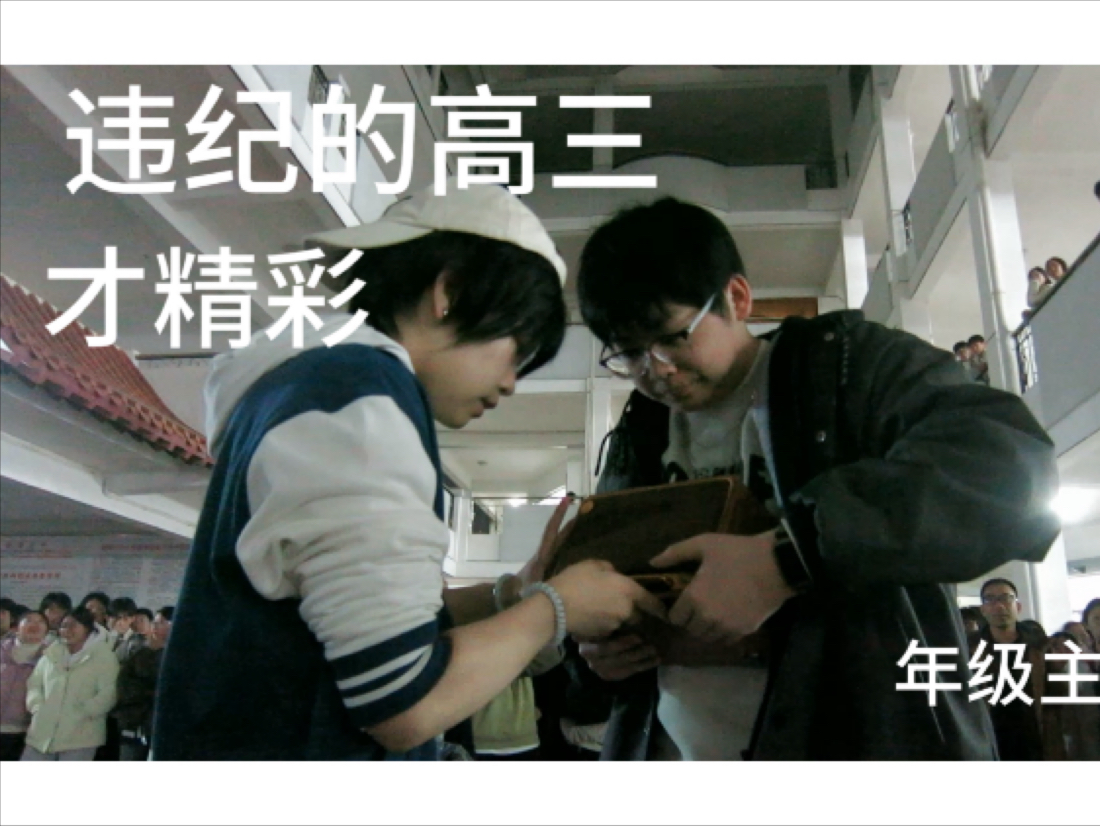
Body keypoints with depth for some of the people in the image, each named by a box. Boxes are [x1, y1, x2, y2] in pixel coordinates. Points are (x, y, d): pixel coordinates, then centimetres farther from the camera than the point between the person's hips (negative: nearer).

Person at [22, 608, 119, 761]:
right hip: (42, 734, 5)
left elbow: (107, 693, -10)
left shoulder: (103, 656, -4)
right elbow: (34, 683, 18)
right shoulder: (52, 653, 13)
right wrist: (37, 707, 1)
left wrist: (81, 713, -16)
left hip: (79, 737, -5)